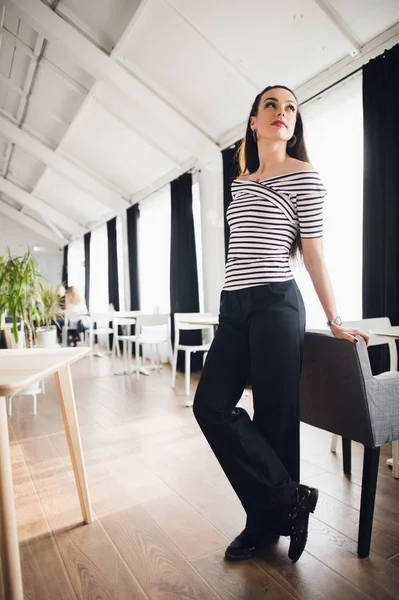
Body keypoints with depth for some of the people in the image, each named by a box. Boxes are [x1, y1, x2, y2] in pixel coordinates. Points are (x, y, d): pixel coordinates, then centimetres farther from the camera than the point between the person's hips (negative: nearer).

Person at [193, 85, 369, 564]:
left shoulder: (303, 177, 1)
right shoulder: (240, 182, 19)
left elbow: (313, 252, -2)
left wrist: (334, 320, -2)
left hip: (276, 304, -6)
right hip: (234, 306, 7)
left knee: (275, 416, 1)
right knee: (211, 405, 0)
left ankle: (267, 521, 24)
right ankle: (290, 498, 15)